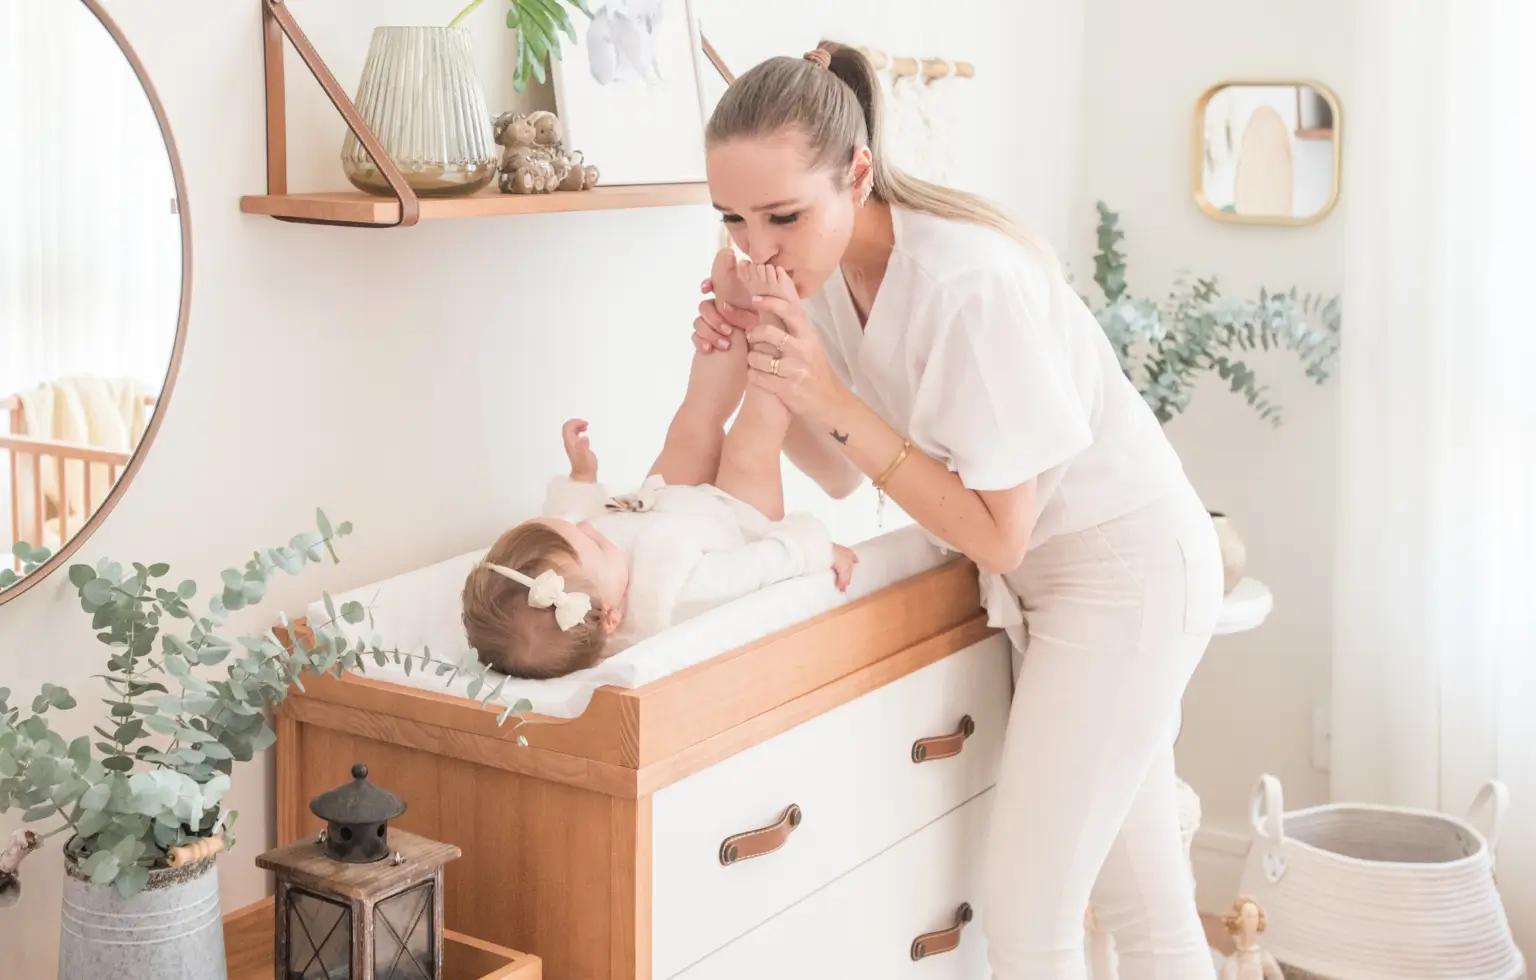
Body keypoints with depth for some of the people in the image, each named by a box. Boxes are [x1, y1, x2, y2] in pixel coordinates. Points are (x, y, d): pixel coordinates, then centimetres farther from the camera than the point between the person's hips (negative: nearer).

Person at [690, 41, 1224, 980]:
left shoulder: (967, 283, -30)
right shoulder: (827, 267, -5)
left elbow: (996, 534, -23)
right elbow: (844, 473, 2)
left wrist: (830, 396, -28)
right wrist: (752, 367, -14)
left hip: (1130, 570, -8)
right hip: (1045, 575, 8)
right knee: (1143, 896, 17)